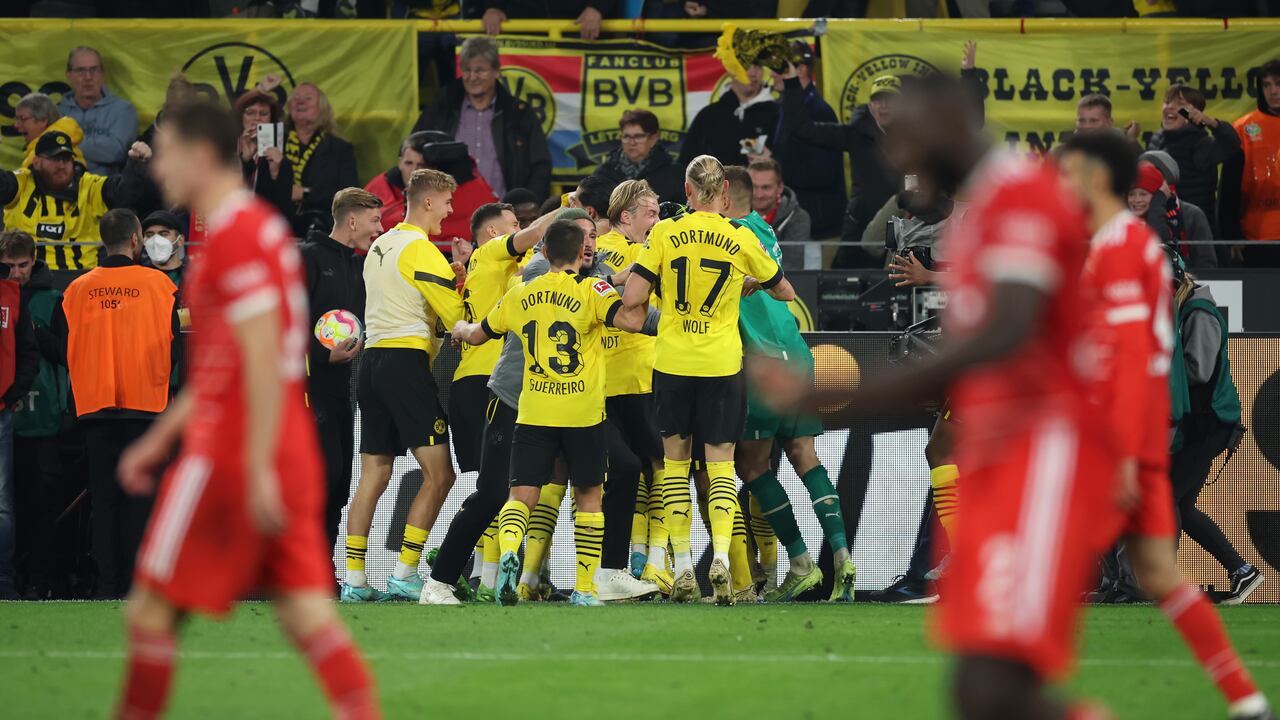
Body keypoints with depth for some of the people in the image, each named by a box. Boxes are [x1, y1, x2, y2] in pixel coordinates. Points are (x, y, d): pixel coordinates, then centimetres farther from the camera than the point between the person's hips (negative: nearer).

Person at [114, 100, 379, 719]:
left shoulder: (235, 237, -12)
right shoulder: (260, 225, 18)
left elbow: (263, 361, -20)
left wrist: (259, 471, -23)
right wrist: (160, 439, 28)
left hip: (231, 454, -9)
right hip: (291, 452, 9)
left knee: (151, 609, 1)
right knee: (307, 613, 1)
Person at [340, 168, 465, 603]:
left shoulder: (379, 246, 18)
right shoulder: (421, 250, -8)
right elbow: (458, 318, -10)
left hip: (373, 357, 9)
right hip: (407, 362, -9)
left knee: (373, 476, 9)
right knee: (438, 474, -7)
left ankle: (354, 580, 6)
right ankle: (404, 575, -11)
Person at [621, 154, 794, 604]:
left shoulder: (665, 233, -5)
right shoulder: (741, 239, -2)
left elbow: (631, 298, -9)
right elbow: (785, 292, 12)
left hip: (672, 362, 0)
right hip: (722, 365, 0)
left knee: (675, 459, 11)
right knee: (721, 462, 4)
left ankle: (682, 567, 8)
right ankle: (721, 556, -15)